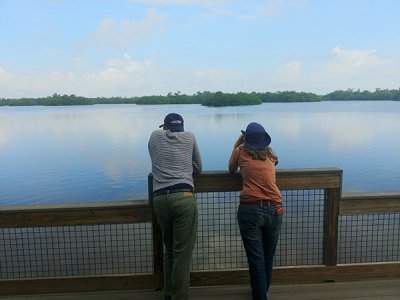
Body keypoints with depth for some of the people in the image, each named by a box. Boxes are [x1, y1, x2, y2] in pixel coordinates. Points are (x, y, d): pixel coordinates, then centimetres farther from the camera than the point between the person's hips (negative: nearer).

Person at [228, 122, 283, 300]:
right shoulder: (270, 155, 13)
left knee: (256, 260, 3)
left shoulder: (241, 151, 5)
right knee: (268, 258, 19)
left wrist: (239, 141, 27)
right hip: (274, 210, 4)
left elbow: (231, 170, 23)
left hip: (250, 210, -4)